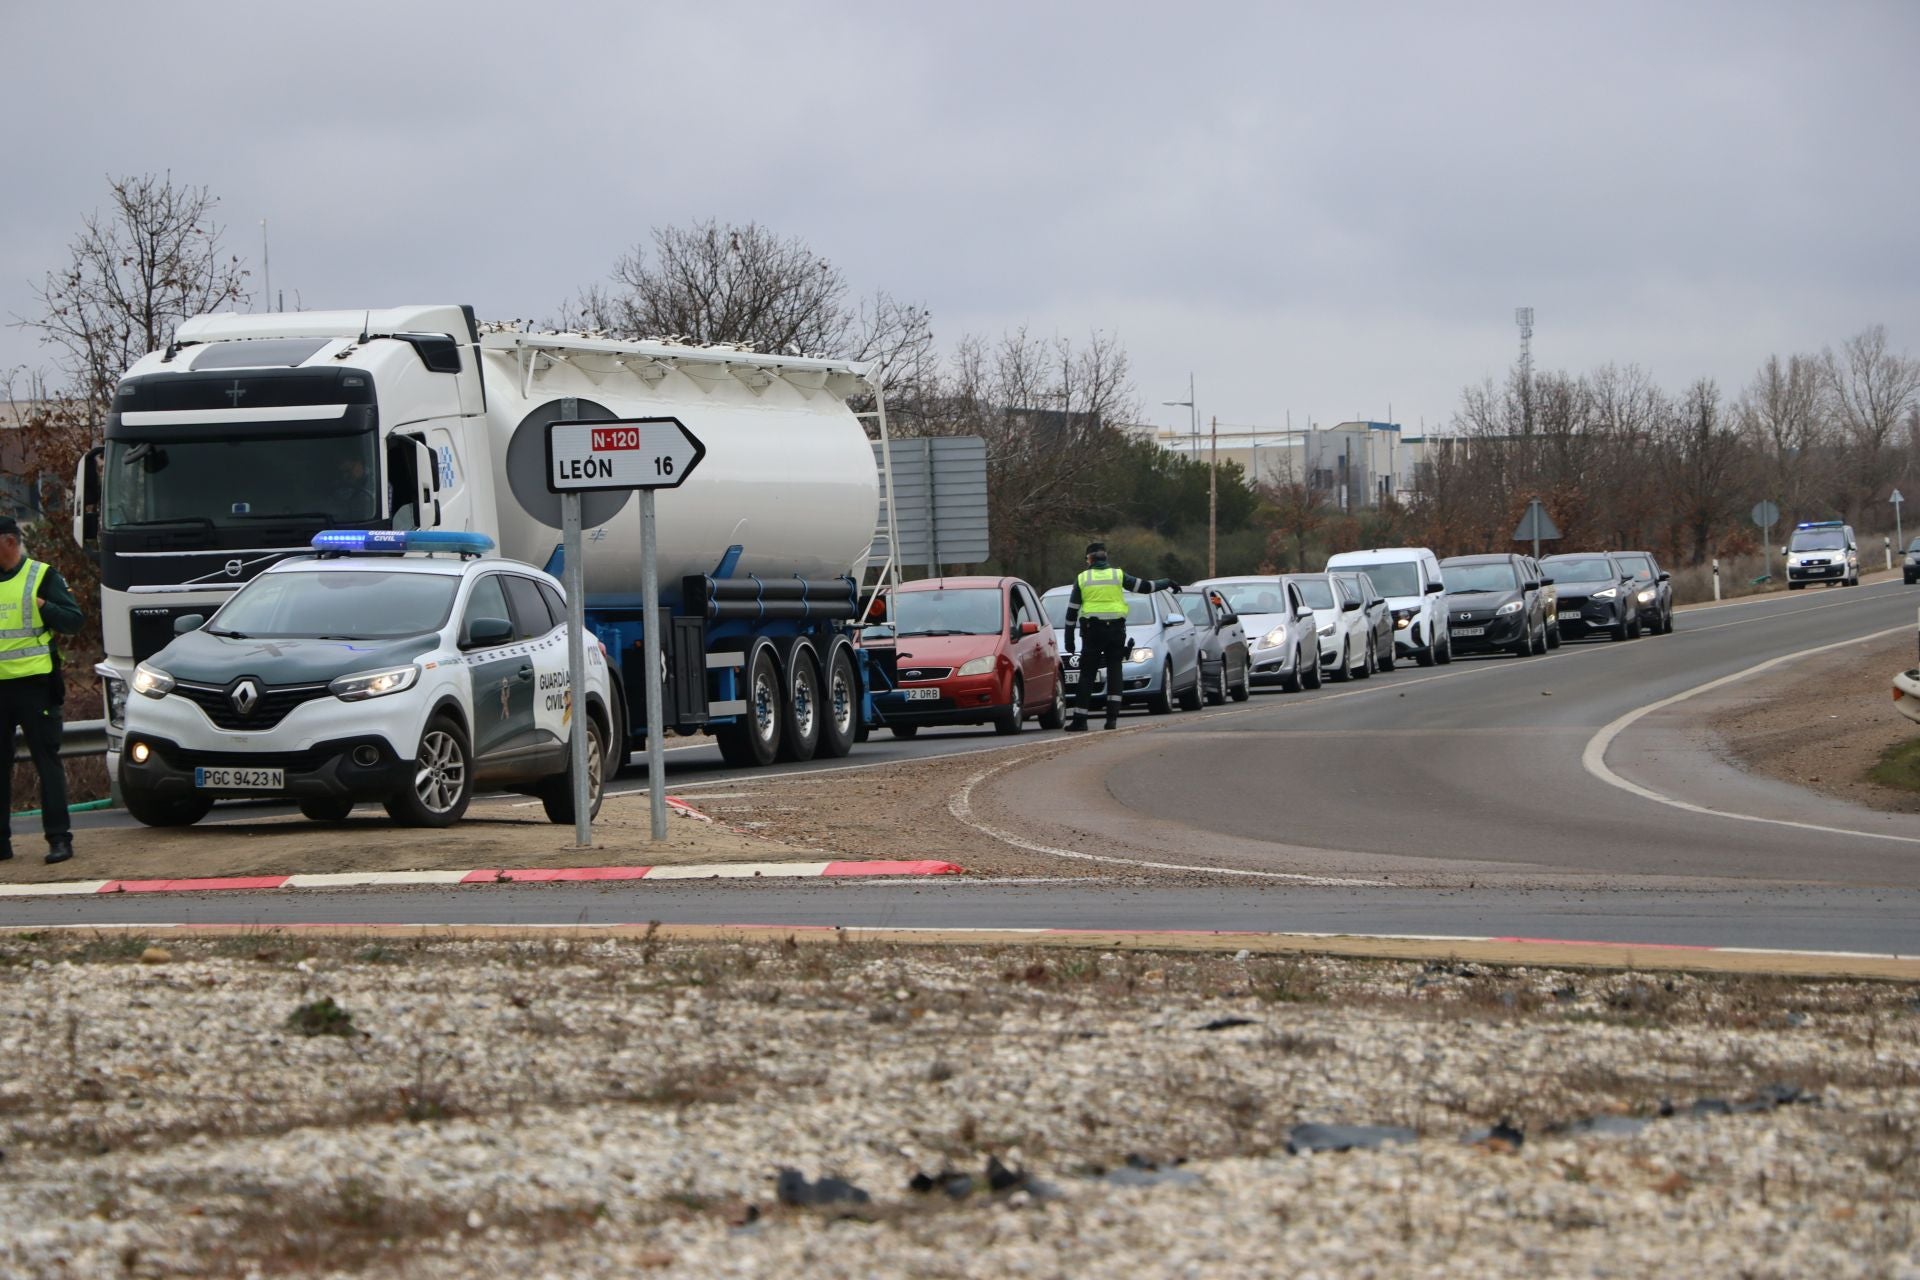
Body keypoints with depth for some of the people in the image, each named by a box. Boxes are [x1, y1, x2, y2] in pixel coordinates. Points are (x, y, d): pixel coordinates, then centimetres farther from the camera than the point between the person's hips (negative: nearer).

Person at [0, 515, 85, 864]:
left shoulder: (43, 576, 0)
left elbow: (74, 619, -5)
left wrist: (41, 606, -20)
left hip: (34, 682, -5)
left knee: (47, 761, -4)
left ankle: (59, 838, -3)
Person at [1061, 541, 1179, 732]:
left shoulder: (1082, 578, 5)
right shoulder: (1118, 575, 5)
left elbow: (1072, 611, 5)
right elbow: (1144, 586, 10)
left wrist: (1069, 638, 10)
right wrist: (1167, 583, 26)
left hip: (1091, 630, -1)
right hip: (1115, 629, 1)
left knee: (1087, 674, 1)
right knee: (1114, 671, 6)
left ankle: (1080, 719, -4)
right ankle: (1112, 716, -4)